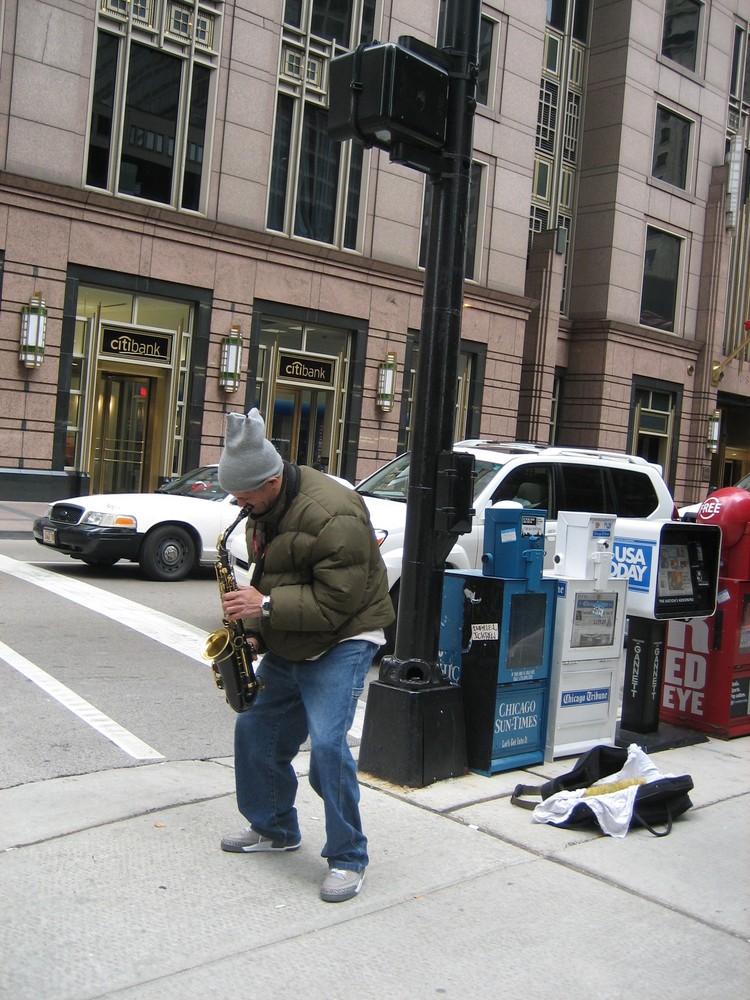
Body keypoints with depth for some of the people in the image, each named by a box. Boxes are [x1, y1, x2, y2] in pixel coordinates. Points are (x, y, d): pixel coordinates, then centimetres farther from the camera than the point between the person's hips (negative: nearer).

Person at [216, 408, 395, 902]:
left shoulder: (333, 515, -27)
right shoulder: (266, 506, 3)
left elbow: (336, 602, -28)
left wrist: (266, 606, -27)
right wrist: (254, 633, 4)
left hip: (340, 643, -9)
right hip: (286, 647, 9)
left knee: (327, 743, -19)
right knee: (255, 730, 13)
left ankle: (348, 859, -2)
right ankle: (274, 829, 33)